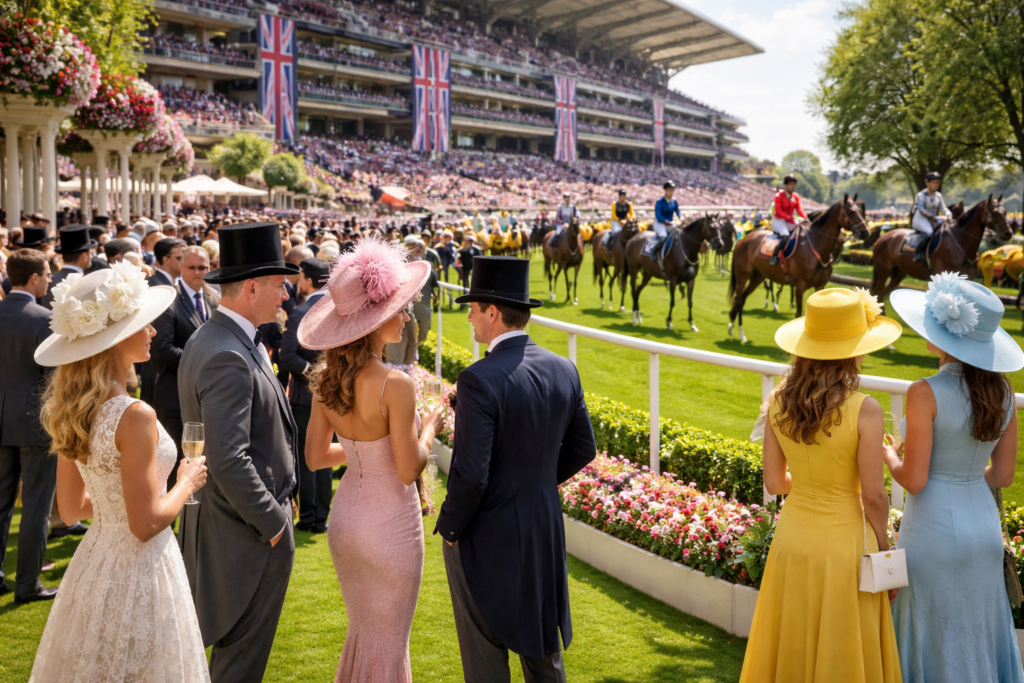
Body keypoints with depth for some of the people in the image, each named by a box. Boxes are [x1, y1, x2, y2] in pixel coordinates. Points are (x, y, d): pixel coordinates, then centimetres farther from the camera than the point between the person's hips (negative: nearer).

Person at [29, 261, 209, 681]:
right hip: (138, 571, -8)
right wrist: (187, 484, -7)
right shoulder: (133, 416, -24)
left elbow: (70, 508, 8)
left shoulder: (70, 411, 0)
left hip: (92, 563, 8)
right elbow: (146, 524, -22)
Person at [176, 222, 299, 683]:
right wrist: (274, 523, -18)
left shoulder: (209, 338, 8)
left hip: (220, 522, 10)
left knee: (231, 644, 22)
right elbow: (228, 461, -28)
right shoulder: (227, 358, -25)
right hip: (250, 537, -10)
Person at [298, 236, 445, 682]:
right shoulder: (395, 385, -24)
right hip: (390, 526, -7)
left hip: (344, 521, 7)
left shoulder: (326, 378, -3)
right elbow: (409, 469, -20)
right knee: (387, 645, 12)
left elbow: (315, 457, 4)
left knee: (362, 633, 25)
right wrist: (429, 427, -4)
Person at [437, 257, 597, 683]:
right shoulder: (563, 370, -3)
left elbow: (471, 474, -25)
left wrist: (449, 528, -9)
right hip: (545, 530, 6)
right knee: (542, 644, 23)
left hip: (485, 536, -6)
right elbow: (583, 449, 6)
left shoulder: (480, 380, -24)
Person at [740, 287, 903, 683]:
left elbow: (773, 482, 1)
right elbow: (873, 496, -14)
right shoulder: (864, 411, -20)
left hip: (792, 539, 4)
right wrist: (883, 546, 2)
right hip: (845, 543, -4)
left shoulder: (779, 402, -7)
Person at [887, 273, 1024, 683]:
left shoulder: (926, 394, -21)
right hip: (984, 525, 6)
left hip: (934, 530, -6)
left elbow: (914, 481, -18)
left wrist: (889, 456, 2)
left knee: (936, 641, 10)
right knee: (979, 637, 20)